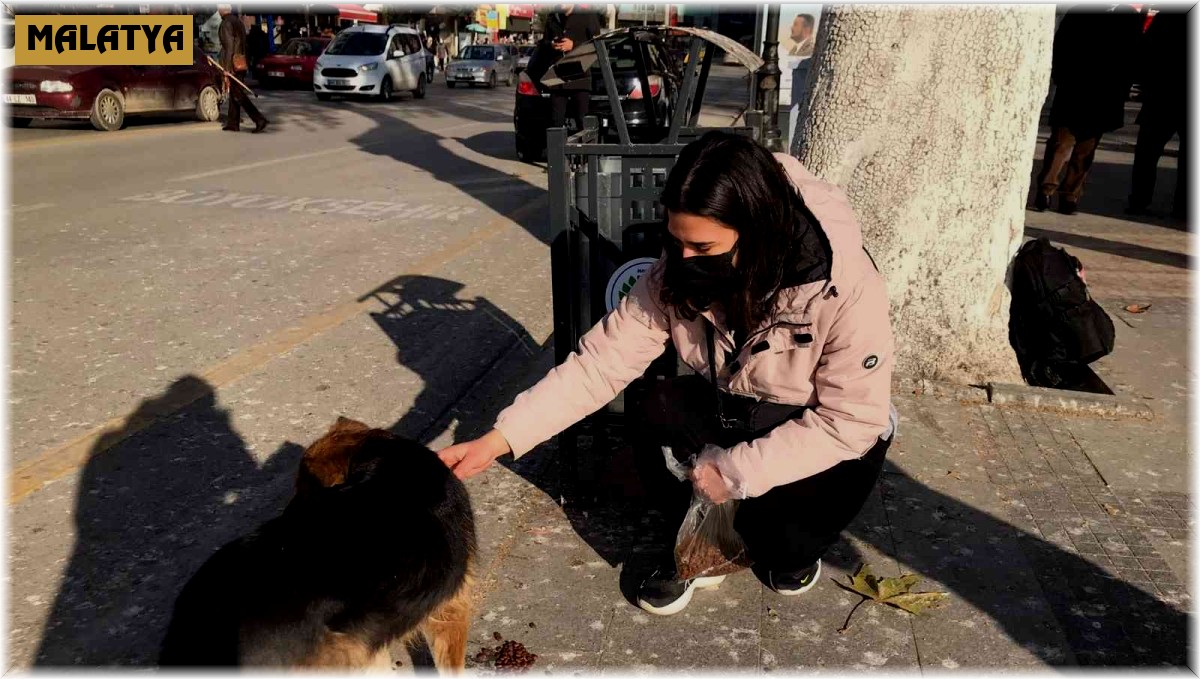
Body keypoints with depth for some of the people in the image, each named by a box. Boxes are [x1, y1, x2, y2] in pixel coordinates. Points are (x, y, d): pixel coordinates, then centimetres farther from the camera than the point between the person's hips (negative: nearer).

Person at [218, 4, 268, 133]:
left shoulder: (226, 23, -12)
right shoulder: (239, 22, 13)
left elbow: (229, 47, -18)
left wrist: (227, 71, -18)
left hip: (232, 63, -9)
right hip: (240, 63, 9)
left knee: (238, 95, -8)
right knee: (233, 94, 13)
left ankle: (259, 119, -17)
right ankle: (233, 123, 15)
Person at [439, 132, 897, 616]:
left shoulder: (847, 290, -30)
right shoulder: (682, 273, -20)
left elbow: (852, 422, -24)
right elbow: (603, 358, -20)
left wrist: (737, 471, -29)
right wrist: (498, 440, -27)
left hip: (829, 438, -3)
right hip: (733, 412, 3)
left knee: (779, 541, -29)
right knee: (647, 408, -26)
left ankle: (796, 546, 11)